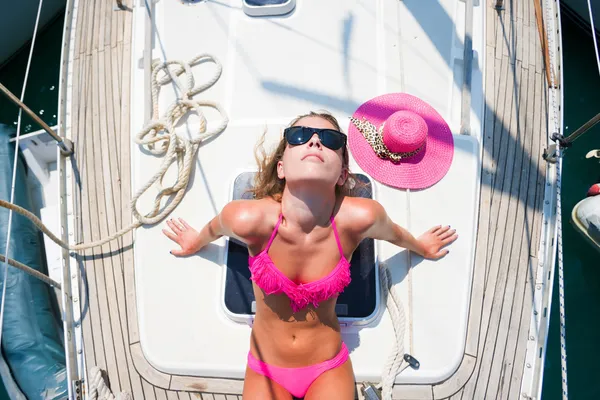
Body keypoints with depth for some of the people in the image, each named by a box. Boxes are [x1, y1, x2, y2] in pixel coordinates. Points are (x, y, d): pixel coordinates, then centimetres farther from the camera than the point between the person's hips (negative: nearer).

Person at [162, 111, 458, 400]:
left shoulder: (359, 217, -26)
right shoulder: (249, 218, -28)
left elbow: (394, 233, -1)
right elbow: (215, 227, -3)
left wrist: (421, 246, 18)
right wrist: (196, 242, 18)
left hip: (329, 369, 0)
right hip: (266, 370, 0)